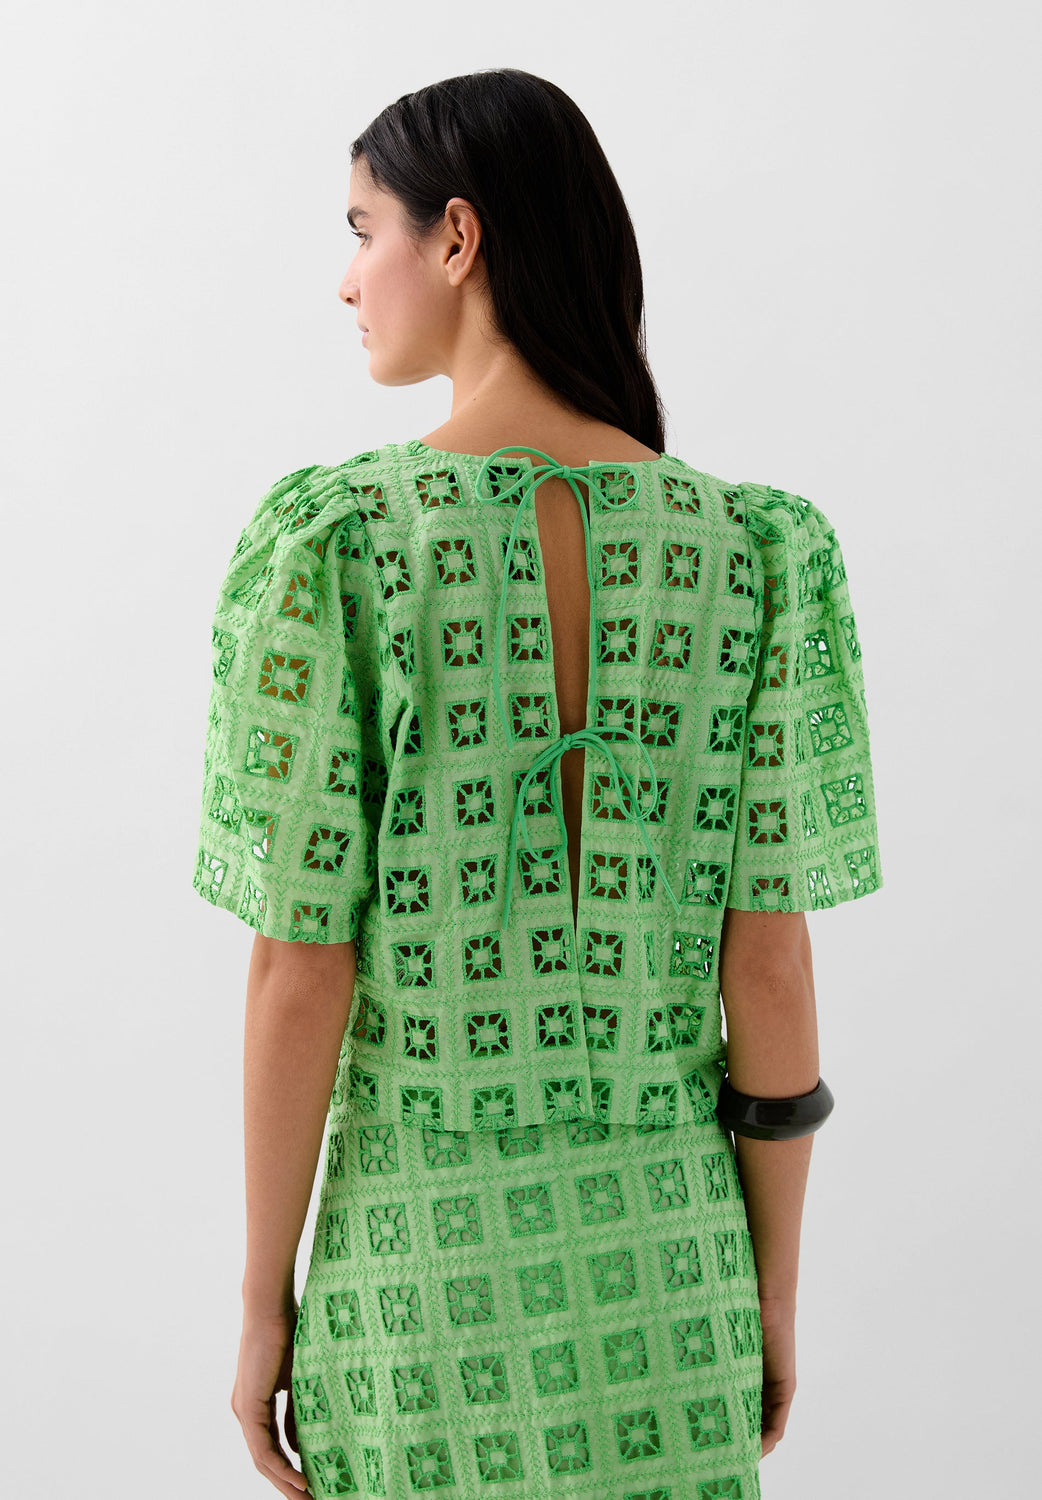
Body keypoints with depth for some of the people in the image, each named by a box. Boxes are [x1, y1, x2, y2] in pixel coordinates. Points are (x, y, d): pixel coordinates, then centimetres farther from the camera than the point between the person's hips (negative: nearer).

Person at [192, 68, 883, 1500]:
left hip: (423, 1249, -2)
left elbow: (302, 973, -13)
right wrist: (775, 1285, 7)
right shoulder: (753, 550, -8)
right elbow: (771, 967, -6)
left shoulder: (329, 543, -15)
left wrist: (262, 1298, 0)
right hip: (665, 1241, 3)